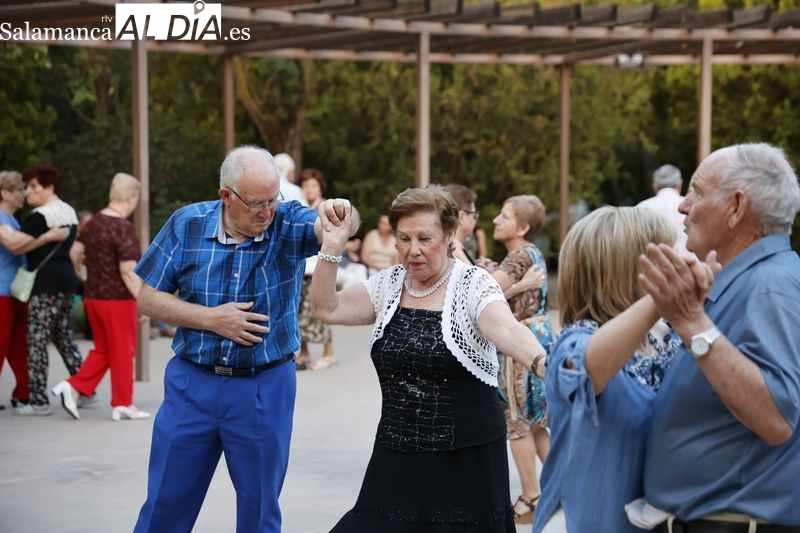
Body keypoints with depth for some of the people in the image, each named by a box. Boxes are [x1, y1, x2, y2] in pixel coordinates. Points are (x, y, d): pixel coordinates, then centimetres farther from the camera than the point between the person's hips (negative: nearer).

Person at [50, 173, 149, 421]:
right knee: (122, 352, 6)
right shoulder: (124, 229, -19)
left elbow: (75, 254, 13)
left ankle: (74, 387, 7)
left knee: (102, 350, 18)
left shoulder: (94, 222, 4)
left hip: (92, 296, 7)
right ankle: (123, 404, 13)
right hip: (118, 299, -7)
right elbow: (128, 272, -21)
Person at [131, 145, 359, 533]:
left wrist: (340, 213, -51)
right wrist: (212, 318, -14)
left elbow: (342, 226, -27)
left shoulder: (289, 222, -8)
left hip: (265, 388, -1)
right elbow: (148, 299, -2)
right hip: (191, 384, 1)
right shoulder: (187, 224, -6)